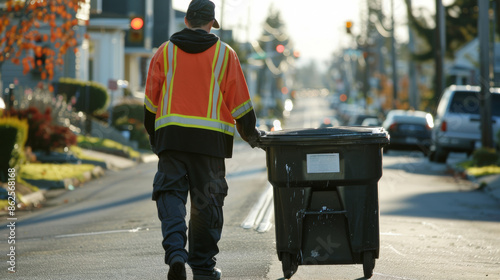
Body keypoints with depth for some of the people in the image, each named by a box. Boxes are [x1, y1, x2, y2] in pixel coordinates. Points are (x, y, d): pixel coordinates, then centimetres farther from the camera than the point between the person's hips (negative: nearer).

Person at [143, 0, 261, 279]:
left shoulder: (165, 52, 9)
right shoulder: (224, 54, 5)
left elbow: (151, 101, 11)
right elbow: (240, 101, 5)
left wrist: (153, 135, 24)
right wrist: (250, 133, 20)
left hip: (171, 134, 1)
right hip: (210, 140, 0)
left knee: (171, 193, 2)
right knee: (206, 201, 8)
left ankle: (175, 249, -21)